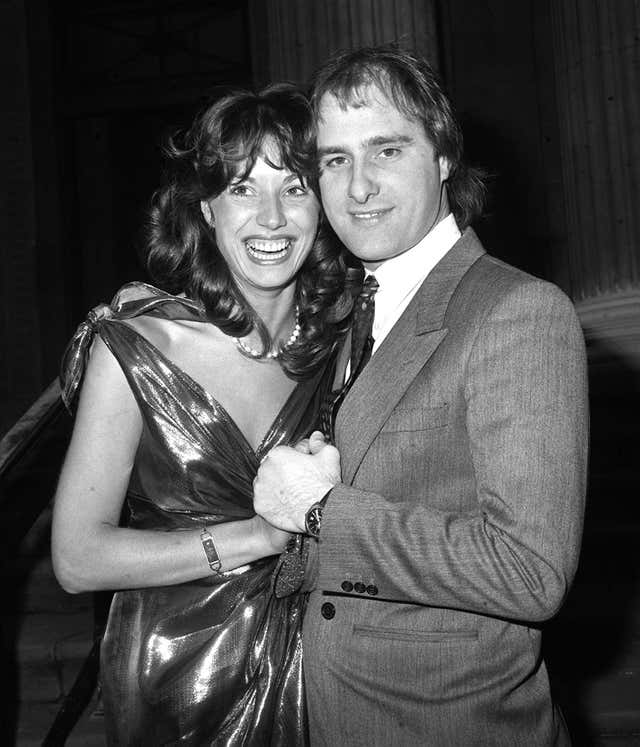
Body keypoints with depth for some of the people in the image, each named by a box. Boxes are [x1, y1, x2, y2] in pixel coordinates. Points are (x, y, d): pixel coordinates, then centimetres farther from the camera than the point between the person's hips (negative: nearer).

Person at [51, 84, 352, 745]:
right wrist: (264, 534, -21)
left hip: (310, 661, 3)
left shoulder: (339, 335, -6)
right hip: (175, 677, -3)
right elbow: (78, 558, -18)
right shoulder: (132, 345, -16)